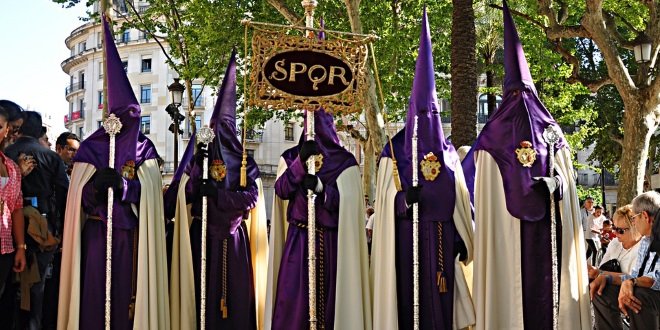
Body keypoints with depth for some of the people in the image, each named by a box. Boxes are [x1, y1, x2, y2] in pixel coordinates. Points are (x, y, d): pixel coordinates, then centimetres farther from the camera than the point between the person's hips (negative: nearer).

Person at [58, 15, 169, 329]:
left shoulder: (145, 148, 7)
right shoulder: (91, 147, 5)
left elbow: (149, 191, -4)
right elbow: (79, 195, -1)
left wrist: (122, 184, -21)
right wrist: (96, 185, -22)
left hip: (131, 234, 1)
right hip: (97, 231, -1)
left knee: (128, 291, 0)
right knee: (95, 291, -4)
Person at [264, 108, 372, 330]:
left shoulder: (344, 161, 2)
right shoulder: (292, 156, 9)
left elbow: (345, 202, -8)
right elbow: (281, 191, -5)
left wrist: (319, 186, -24)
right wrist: (301, 161, -16)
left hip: (331, 242, -1)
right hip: (298, 239, 2)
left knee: (328, 294, -1)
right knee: (293, 295, -4)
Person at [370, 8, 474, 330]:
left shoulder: (449, 153, 11)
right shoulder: (394, 150, 1)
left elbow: (460, 202, 11)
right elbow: (386, 201, -3)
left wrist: (462, 241, 5)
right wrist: (405, 198, -23)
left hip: (442, 239, 4)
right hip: (407, 238, -3)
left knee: (441, 297, 5)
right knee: (409, 296, -3)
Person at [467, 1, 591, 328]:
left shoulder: (493, 136, 2)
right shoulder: (553, 132, 7)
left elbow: (485, 200, 0)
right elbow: (565, 189, 5)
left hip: (505, 234, -1)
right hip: (550, 235, 1)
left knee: (509, 291, 0)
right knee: (548, 281, 4)